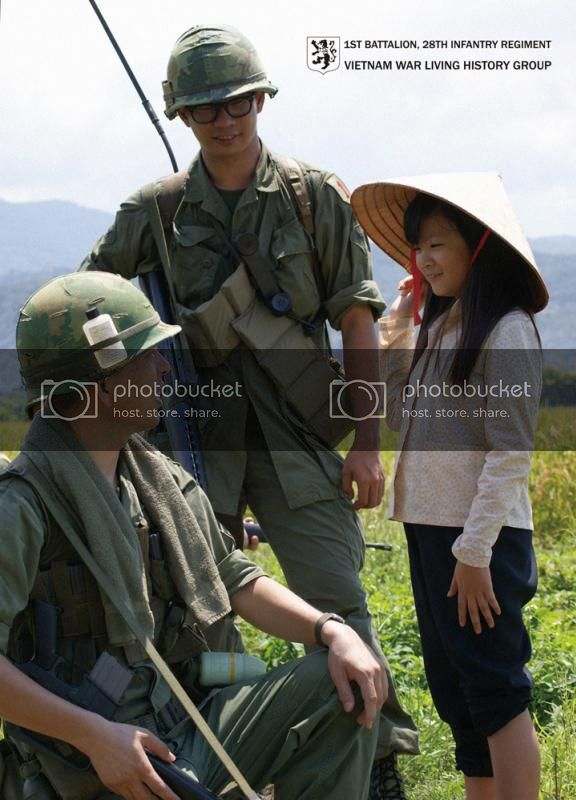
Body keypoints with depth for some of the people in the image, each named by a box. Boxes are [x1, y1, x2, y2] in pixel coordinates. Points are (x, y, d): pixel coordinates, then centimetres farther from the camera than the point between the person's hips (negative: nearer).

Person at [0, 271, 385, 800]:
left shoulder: (162, 478, 12)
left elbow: (237, 581, 16)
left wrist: (332, 631, -2)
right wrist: (95, 735, -27)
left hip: (194, 725, 8)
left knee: (343, 683, -7)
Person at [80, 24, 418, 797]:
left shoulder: (318, 197, 1)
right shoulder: (155, 211, 4)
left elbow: (358, 325, 0)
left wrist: (366, 442, -5)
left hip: (296, 438, -1)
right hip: (195, 435, 2)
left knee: (337, 603, -5)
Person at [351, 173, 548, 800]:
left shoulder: (505, 331, -12)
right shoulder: (440, 325, 14)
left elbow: (511, 452, -17)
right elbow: (398, 414, 16)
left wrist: (475, 552, -19)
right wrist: (398, 324, 10)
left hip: (478, 541, -9)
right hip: (429, 527, 9)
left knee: (494, 690, -5)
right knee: (452, 689, 13)